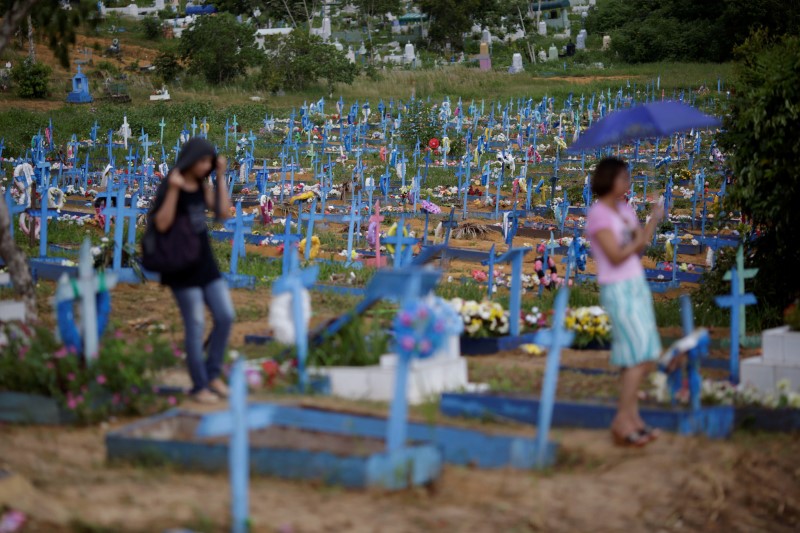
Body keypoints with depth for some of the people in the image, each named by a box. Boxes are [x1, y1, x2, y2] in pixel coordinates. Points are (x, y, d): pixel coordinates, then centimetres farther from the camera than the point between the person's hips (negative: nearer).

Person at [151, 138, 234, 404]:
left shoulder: (201, 184, 7)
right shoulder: (168, 186, -13)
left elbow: (223, 211, 2)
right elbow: (162, 224, -23)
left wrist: (221, 176, -1)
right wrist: (174, 189, -32)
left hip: (205, 264, 7)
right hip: (182, 267, -7)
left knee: (225, 316, 3)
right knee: (196, 326, -2)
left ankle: (212, 373, 18)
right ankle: (199, 386, 10)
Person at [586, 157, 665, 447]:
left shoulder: (624, 209, 12)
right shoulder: (598, 214, -14)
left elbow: (639, 246, 9)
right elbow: (616, 255, -21)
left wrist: (654, 219, -1)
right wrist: (637, 241, -10)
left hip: (637, 286, 9)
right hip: (618, 290, -9)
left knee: (636, 355, 9)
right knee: (639, 355, -11)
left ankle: (632, 417, 15)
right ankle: (623, 420, -5)